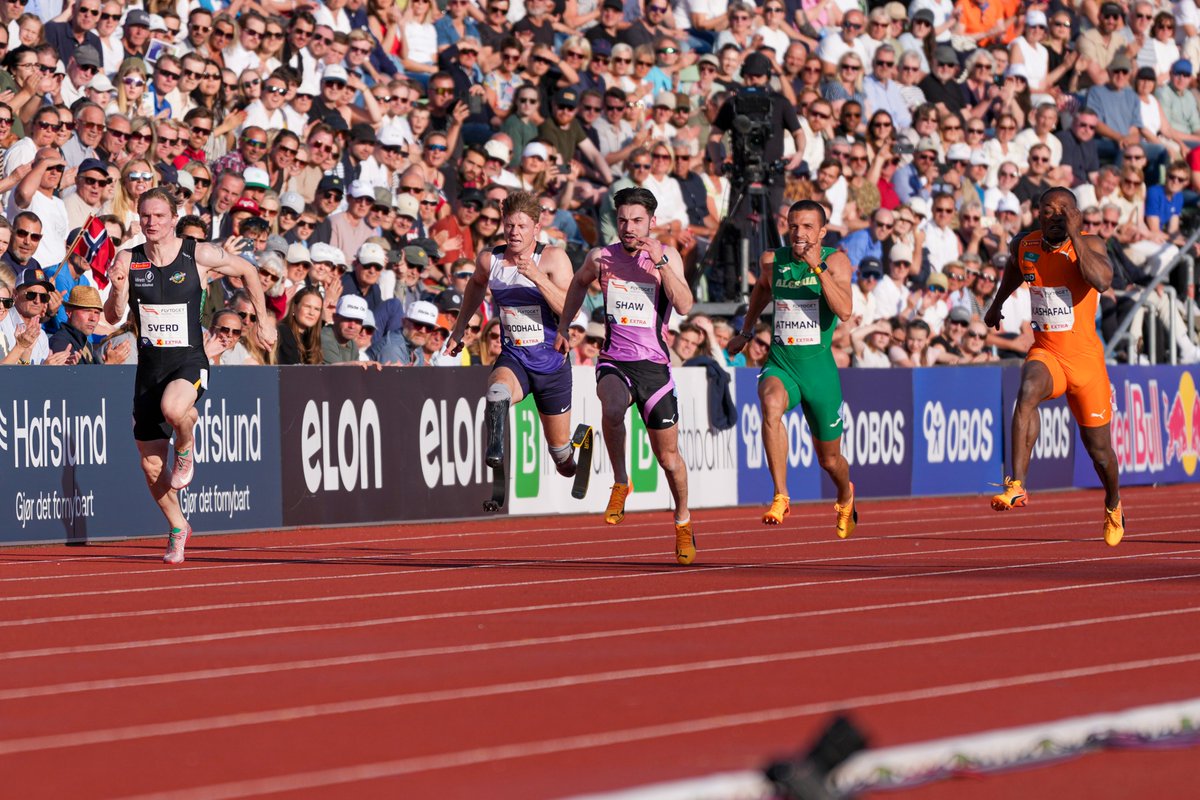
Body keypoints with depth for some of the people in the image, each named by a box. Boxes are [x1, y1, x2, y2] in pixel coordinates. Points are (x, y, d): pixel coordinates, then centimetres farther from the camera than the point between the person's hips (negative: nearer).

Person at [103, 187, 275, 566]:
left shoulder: (200, 256, -6)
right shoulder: (128, 260, -1)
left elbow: (247, 271, 10)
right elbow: (113, 318, -4)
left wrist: (263, 322, 12)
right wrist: (118, 289, -24)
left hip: (189, 362, -3)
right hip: (149, 366, 3)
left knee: (173, 408, -39)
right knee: (151, 467, 5)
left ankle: (185, 453, -4)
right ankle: (178, 528, 31)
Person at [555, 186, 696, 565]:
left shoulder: (667, 256, -3)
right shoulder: (600, 258, 2)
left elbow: (684, 305, -16)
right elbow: (579, 283, 25)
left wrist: (660, 263, -23)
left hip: (654, 365, 0)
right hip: (614, 362, 0)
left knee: (668, 455, 7)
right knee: (612, 408, -36)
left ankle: (683, 522, 32)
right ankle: (620, 483, -14)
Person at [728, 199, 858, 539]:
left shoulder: (836, 261, -8)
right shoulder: (772, 260, 0)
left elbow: (845, 311, -25)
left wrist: (818, 267, -30)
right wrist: (746, 331, 27)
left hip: (819, 368, -1)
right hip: (779, 365, 1)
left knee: (829, 458, 13)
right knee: (771, 405, -36)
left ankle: (845, 496, 50)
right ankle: (780, 497, -34)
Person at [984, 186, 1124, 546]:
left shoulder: (1090, 245, -13)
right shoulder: (1024, 245, -2)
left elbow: (1102, 281, -35)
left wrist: (1074, 236, -33)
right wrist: (997, 303, 33)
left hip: (1086, 358, -1)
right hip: (1045, 353, 2)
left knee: (1098, 448, 11)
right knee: (1027, 393, -35)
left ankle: (1113, 503, 44)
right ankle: (1016, 486, -39)